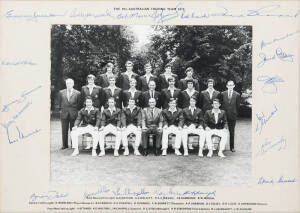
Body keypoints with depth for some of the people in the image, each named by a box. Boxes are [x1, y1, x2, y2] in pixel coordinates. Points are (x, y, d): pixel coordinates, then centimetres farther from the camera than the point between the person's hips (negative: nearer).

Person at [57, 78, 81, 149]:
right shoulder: (61, 92, 8)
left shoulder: (77, 93, 1)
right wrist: (60, 109, 8)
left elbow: (79, 104, 4)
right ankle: (64, 145, 13)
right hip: (64, 113, 2)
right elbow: (59, 102, 16)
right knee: (64, 130, 5)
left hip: (73, 114, -2)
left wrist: (77, 111, 1)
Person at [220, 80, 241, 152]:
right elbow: (221, 104, 7)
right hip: (224, 115, 1)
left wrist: (236, 114, 3)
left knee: (232, 131, 6)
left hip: (233, 116, 0)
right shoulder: (223, 94, 5)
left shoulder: (237, 95, 2)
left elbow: (238, 106, 5)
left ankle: (232, 147, 14)